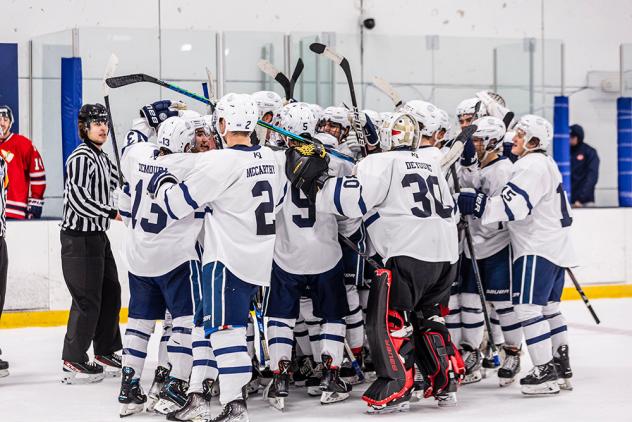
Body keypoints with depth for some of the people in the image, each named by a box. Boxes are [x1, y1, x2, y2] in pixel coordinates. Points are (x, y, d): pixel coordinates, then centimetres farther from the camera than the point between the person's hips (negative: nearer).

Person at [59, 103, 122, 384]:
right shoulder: (80, 158, -15)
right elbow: (78, 199, -23)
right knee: (87, 300, -8)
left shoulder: (101, 157, 15)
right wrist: (112, 213, -20)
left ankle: (106, 352, 30)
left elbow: (114, 185, 21)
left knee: (111, 294, 16)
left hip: (97, 235, 10)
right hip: (78, 238, -10)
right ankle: (73, 362, 1)